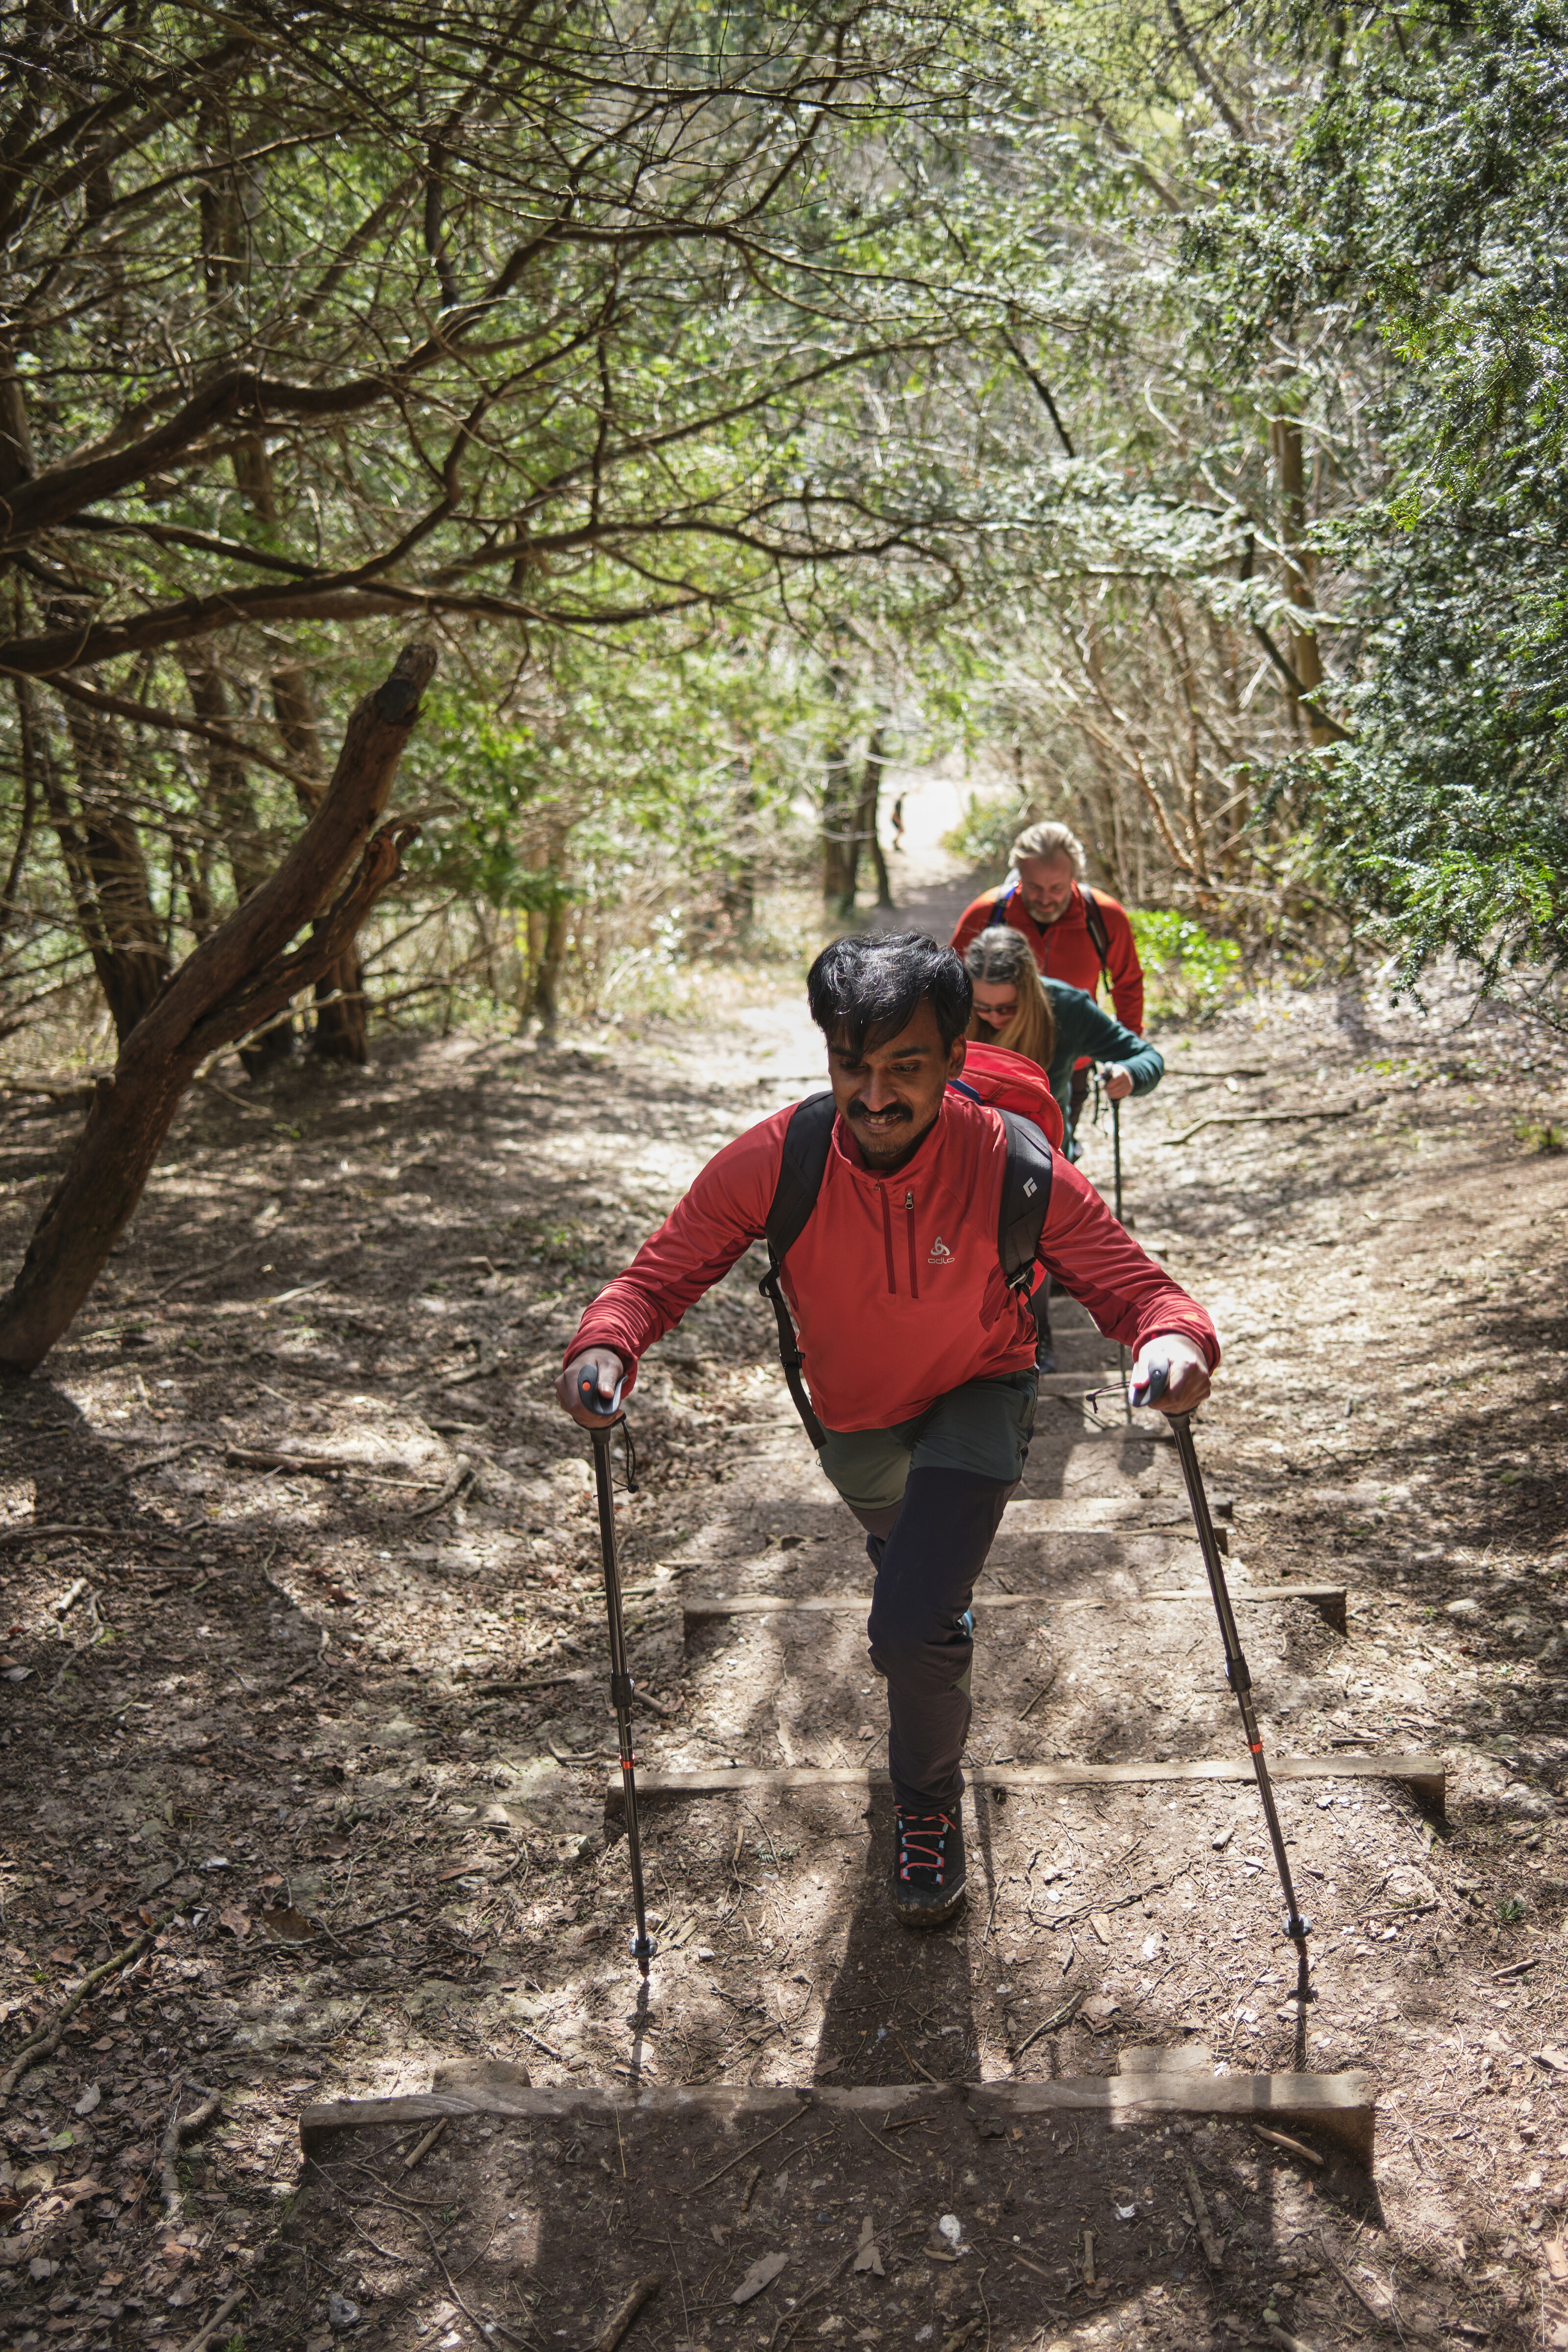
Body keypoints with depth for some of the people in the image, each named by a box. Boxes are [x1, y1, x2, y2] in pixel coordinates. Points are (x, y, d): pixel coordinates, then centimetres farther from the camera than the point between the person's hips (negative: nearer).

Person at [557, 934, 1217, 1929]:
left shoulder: (1017, 1167, -34)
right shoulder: (772, 1163, -31)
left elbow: (1134, 1283, -30)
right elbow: (660, 1273, -24)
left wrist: (1176, 1338, -54)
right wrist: (606, 1347, -46)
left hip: (979, 1398, -3)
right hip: (853, 1415, 3)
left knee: (914, 1623, -21)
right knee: (904, 1552, 33)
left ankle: (929, 1806, 11)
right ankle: (941, 1614, 73)